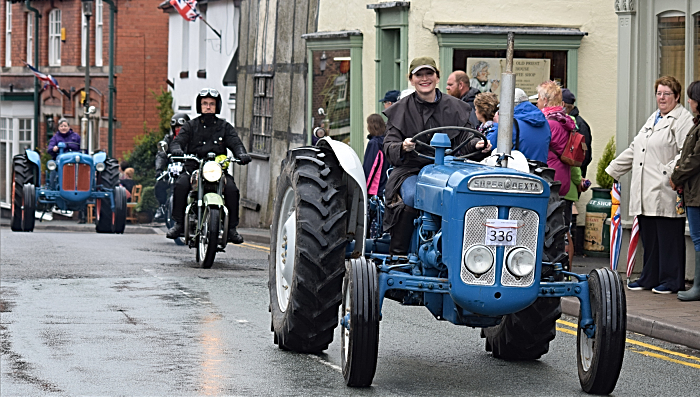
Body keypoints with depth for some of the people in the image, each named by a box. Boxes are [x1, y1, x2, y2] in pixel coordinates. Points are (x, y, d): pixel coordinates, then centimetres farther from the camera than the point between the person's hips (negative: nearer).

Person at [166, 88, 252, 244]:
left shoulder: (224, 126, 16)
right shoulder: (190, 126, 14)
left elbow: (235, 143, 3)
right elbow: (179, 140, 1)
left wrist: (242, 154, -20)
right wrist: (176, 149, -25)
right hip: (193, 168, 0)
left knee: (232, 189, -26)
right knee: (180, 185, -29)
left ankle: (232, 228, -16)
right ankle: (178, 223, -18)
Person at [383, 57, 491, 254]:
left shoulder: (455, 108, 12)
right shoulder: (400, 110, 7)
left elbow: (466, 138, 6)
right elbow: (389, 147, -2)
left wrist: (477, 144, -18)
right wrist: (402, 148, -26)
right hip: (410, 170, -1)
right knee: (412, 196, -34)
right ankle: (397, 253, -24)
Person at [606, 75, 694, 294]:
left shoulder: (683, 120, -3)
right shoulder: (653, 119, 25)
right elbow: (633, 150, 30)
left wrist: (671, 170, -27)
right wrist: (611, 170, 28)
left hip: (666, 192, -8)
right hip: (646, 193, 8)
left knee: (669, 237, -4)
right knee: (648, 236, 10)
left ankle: (670, 280, 3)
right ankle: (650, 278, 17)